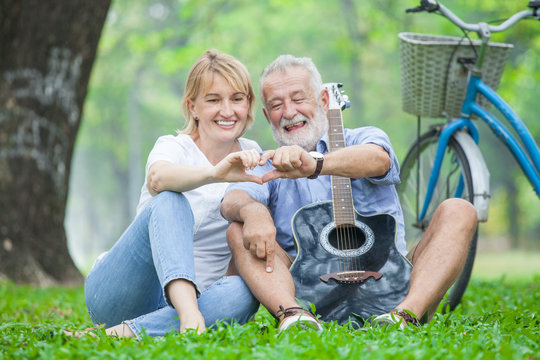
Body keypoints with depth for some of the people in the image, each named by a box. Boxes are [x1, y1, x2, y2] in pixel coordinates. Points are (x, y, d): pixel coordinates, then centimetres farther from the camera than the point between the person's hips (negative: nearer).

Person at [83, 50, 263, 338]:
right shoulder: (174, 147, -3)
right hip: (117, 290, -3)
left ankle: (126, 333, -41)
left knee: (243, 291, -31)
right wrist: (216, 174, -49)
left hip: (180, 300, 3)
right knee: (170, 201, -30)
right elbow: (158, 178, -31)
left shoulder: (250, 158, 12)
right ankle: (190, 316, -52)